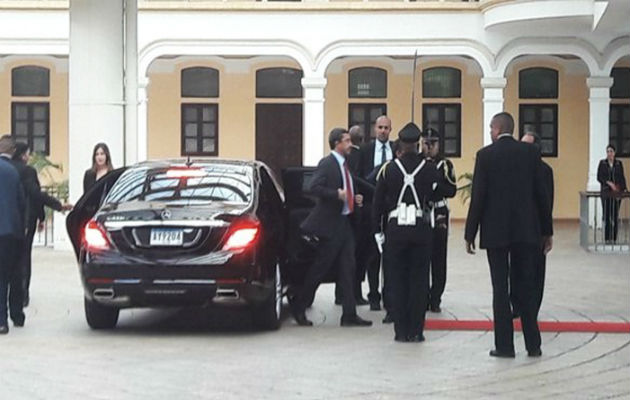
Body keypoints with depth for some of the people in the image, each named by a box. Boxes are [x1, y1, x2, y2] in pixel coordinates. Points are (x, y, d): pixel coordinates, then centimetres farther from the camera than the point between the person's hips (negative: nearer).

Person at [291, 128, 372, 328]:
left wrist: (354, 199, 7)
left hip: (345, 223, 8)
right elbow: (313, 187, -21)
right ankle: (298, 307, 14)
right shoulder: (327, 163, -12)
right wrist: (336, 194, -26)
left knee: (348, 269, 5)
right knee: (320, 268, 0)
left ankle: (349, 314, 6)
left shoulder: (344, 164, 15)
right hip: (329, 223, -8)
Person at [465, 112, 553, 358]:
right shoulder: (530, 153, 2)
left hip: (495, 231, -3)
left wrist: (470, 233, 0)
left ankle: (505, 345, 2)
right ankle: (533, 345, 11)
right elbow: (540, 193, 3)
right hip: (525, 230, 3)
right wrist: (547, 231, 10)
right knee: (526, 285, 9)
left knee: (500, 287, 2)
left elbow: (478, 197, -7)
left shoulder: (486, 155, -6)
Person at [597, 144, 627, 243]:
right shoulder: (602, 163, 3)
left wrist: (624, 188, -4)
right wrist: (608, 183, -15)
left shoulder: (619, 164, 8)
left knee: (615, 215, -1)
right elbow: (599, 177, -1)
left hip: (617, 192, 1)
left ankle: (614, 238, 4)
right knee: (606, 215, -3)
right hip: (606, 192, -1)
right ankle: (607, 238, 2)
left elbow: (622, 177, 9)